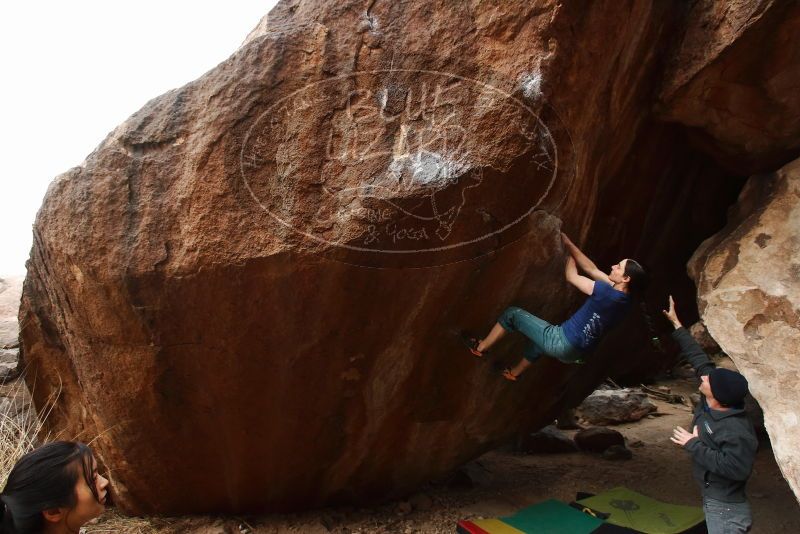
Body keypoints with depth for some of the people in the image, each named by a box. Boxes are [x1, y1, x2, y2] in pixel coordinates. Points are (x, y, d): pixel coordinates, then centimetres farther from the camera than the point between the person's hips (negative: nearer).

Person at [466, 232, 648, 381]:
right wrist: (569, 243, 7)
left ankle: (480, 347, 19)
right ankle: (515, 373, 56)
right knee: (537, 340, 39)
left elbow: (572, 276, -12)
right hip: (575, 353, 9)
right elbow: (591, 269, 6)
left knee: (512, 313, 4)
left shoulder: (607, 293, -24)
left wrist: (567, 247, 2)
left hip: (561, 343, -9)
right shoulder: (621, 295, 1)